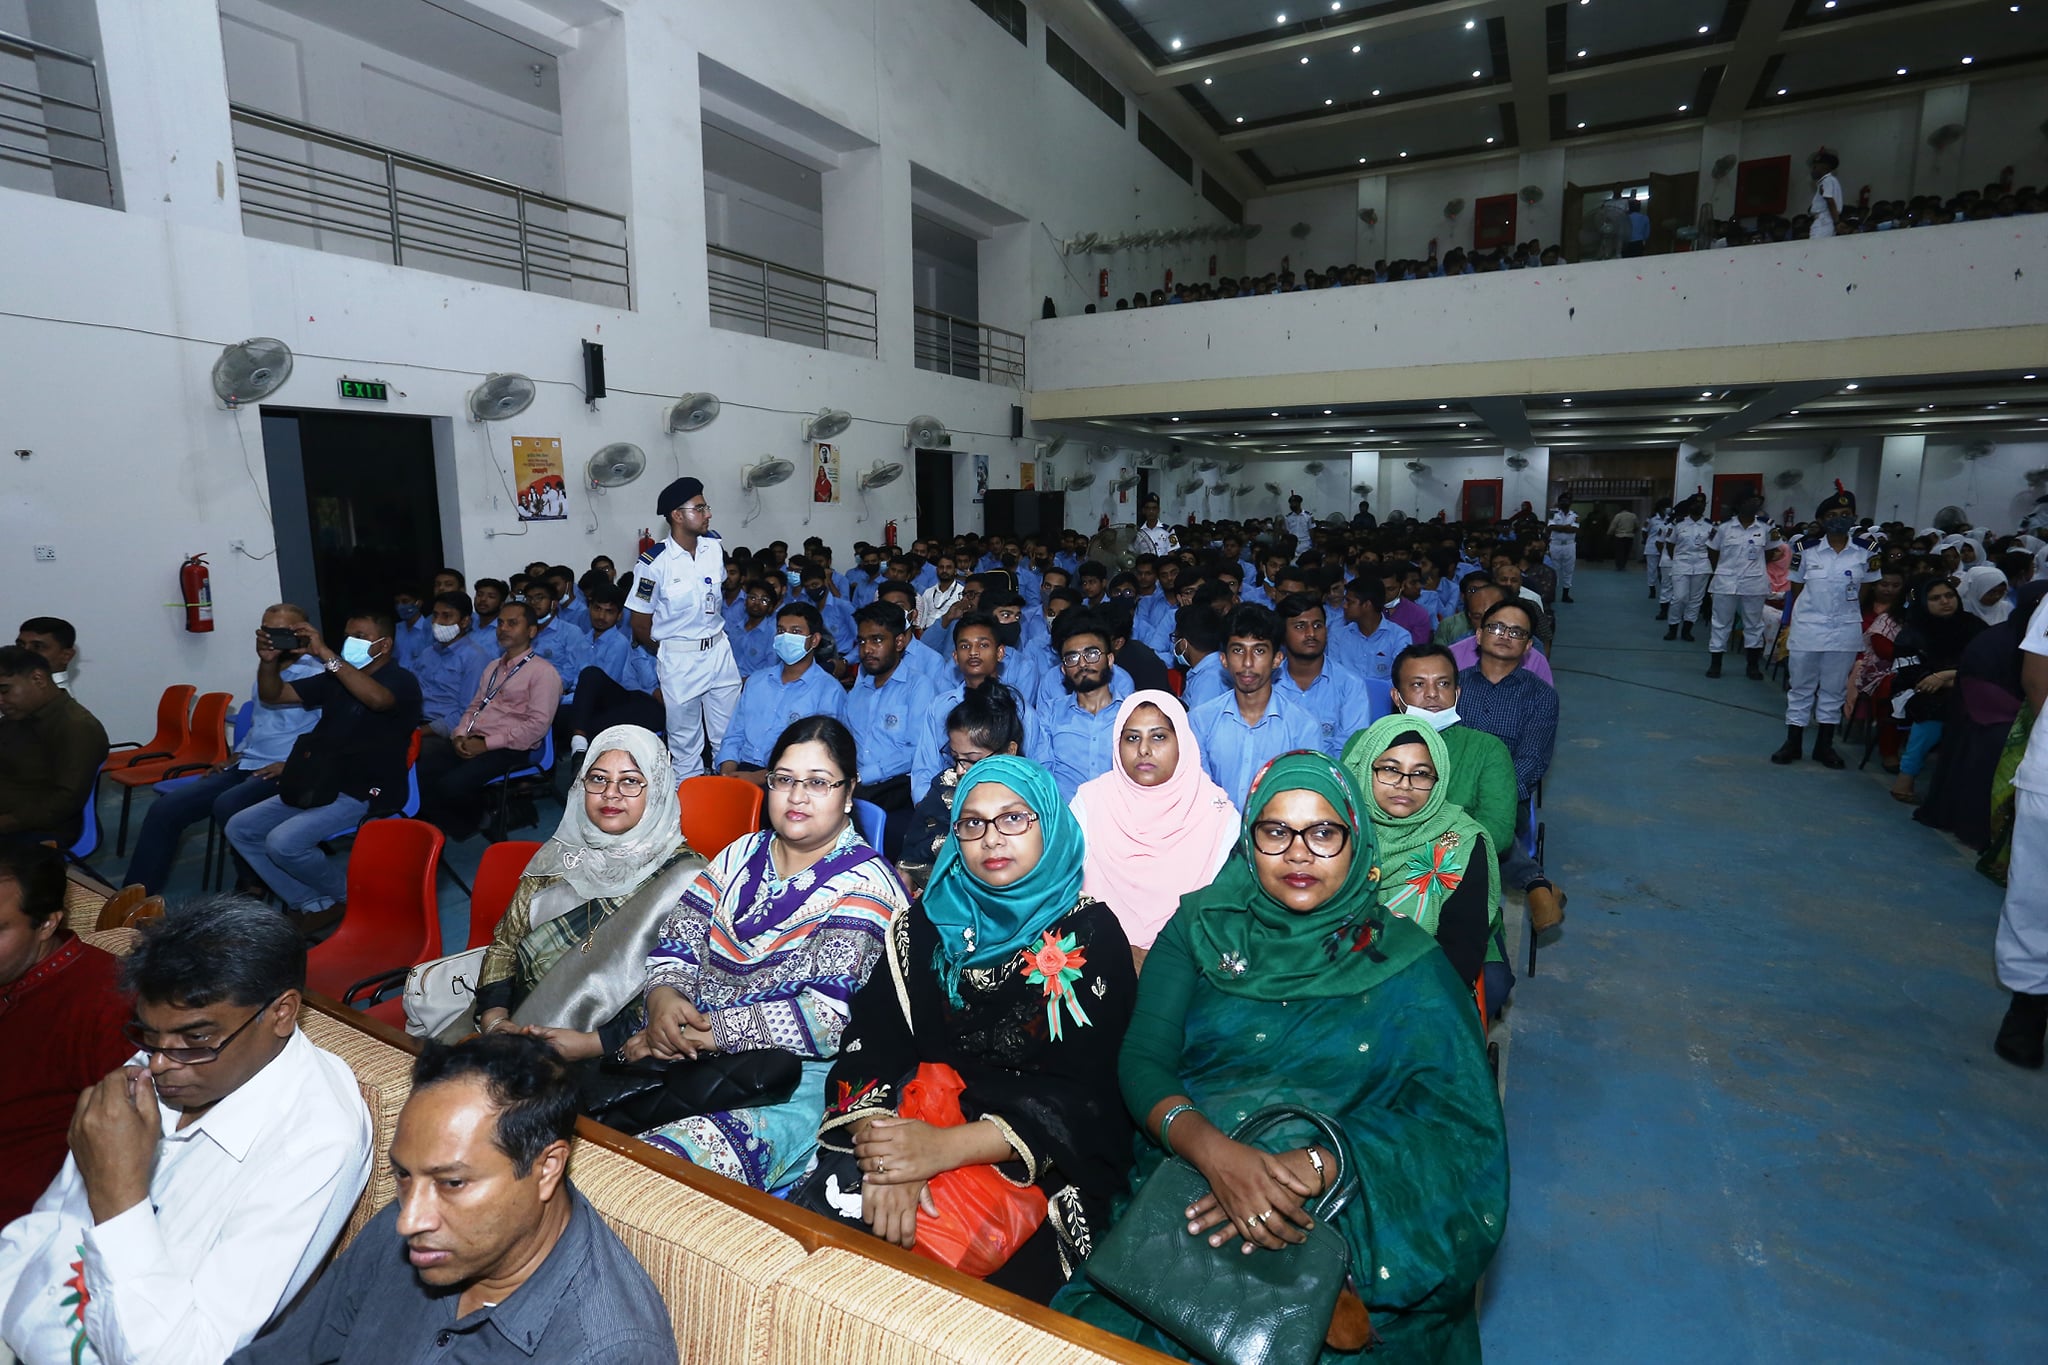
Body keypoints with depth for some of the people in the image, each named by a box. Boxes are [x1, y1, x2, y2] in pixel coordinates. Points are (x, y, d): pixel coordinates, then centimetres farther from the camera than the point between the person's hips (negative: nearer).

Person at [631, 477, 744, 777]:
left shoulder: (715, 547, 0)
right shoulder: (653, 564, -15)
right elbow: (640, 626, -5)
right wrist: (667, 652, 5)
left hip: (720, 651, 4)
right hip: (679, 660, -4)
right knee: (685, 740, 9)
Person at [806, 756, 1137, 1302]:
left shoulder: (1091, 933, -4)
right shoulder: (930, 921, 7)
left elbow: (1082, 1094, -11)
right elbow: (870, 1043, -1)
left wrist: (949, 1147, -24)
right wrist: (887, 1150, -21)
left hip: (1040, 1163, -2)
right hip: (918, 1126, 3)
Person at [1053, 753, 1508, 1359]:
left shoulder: (1407, 960, 2)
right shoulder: (1201, 926, 5)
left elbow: (1464, 1121, -7)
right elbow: (1141, 1060, -2)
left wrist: (1311, 1168, -22)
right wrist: (1215, 1151, -23)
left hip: (1346, 1215, -1)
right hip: (1187, 1186, 2)